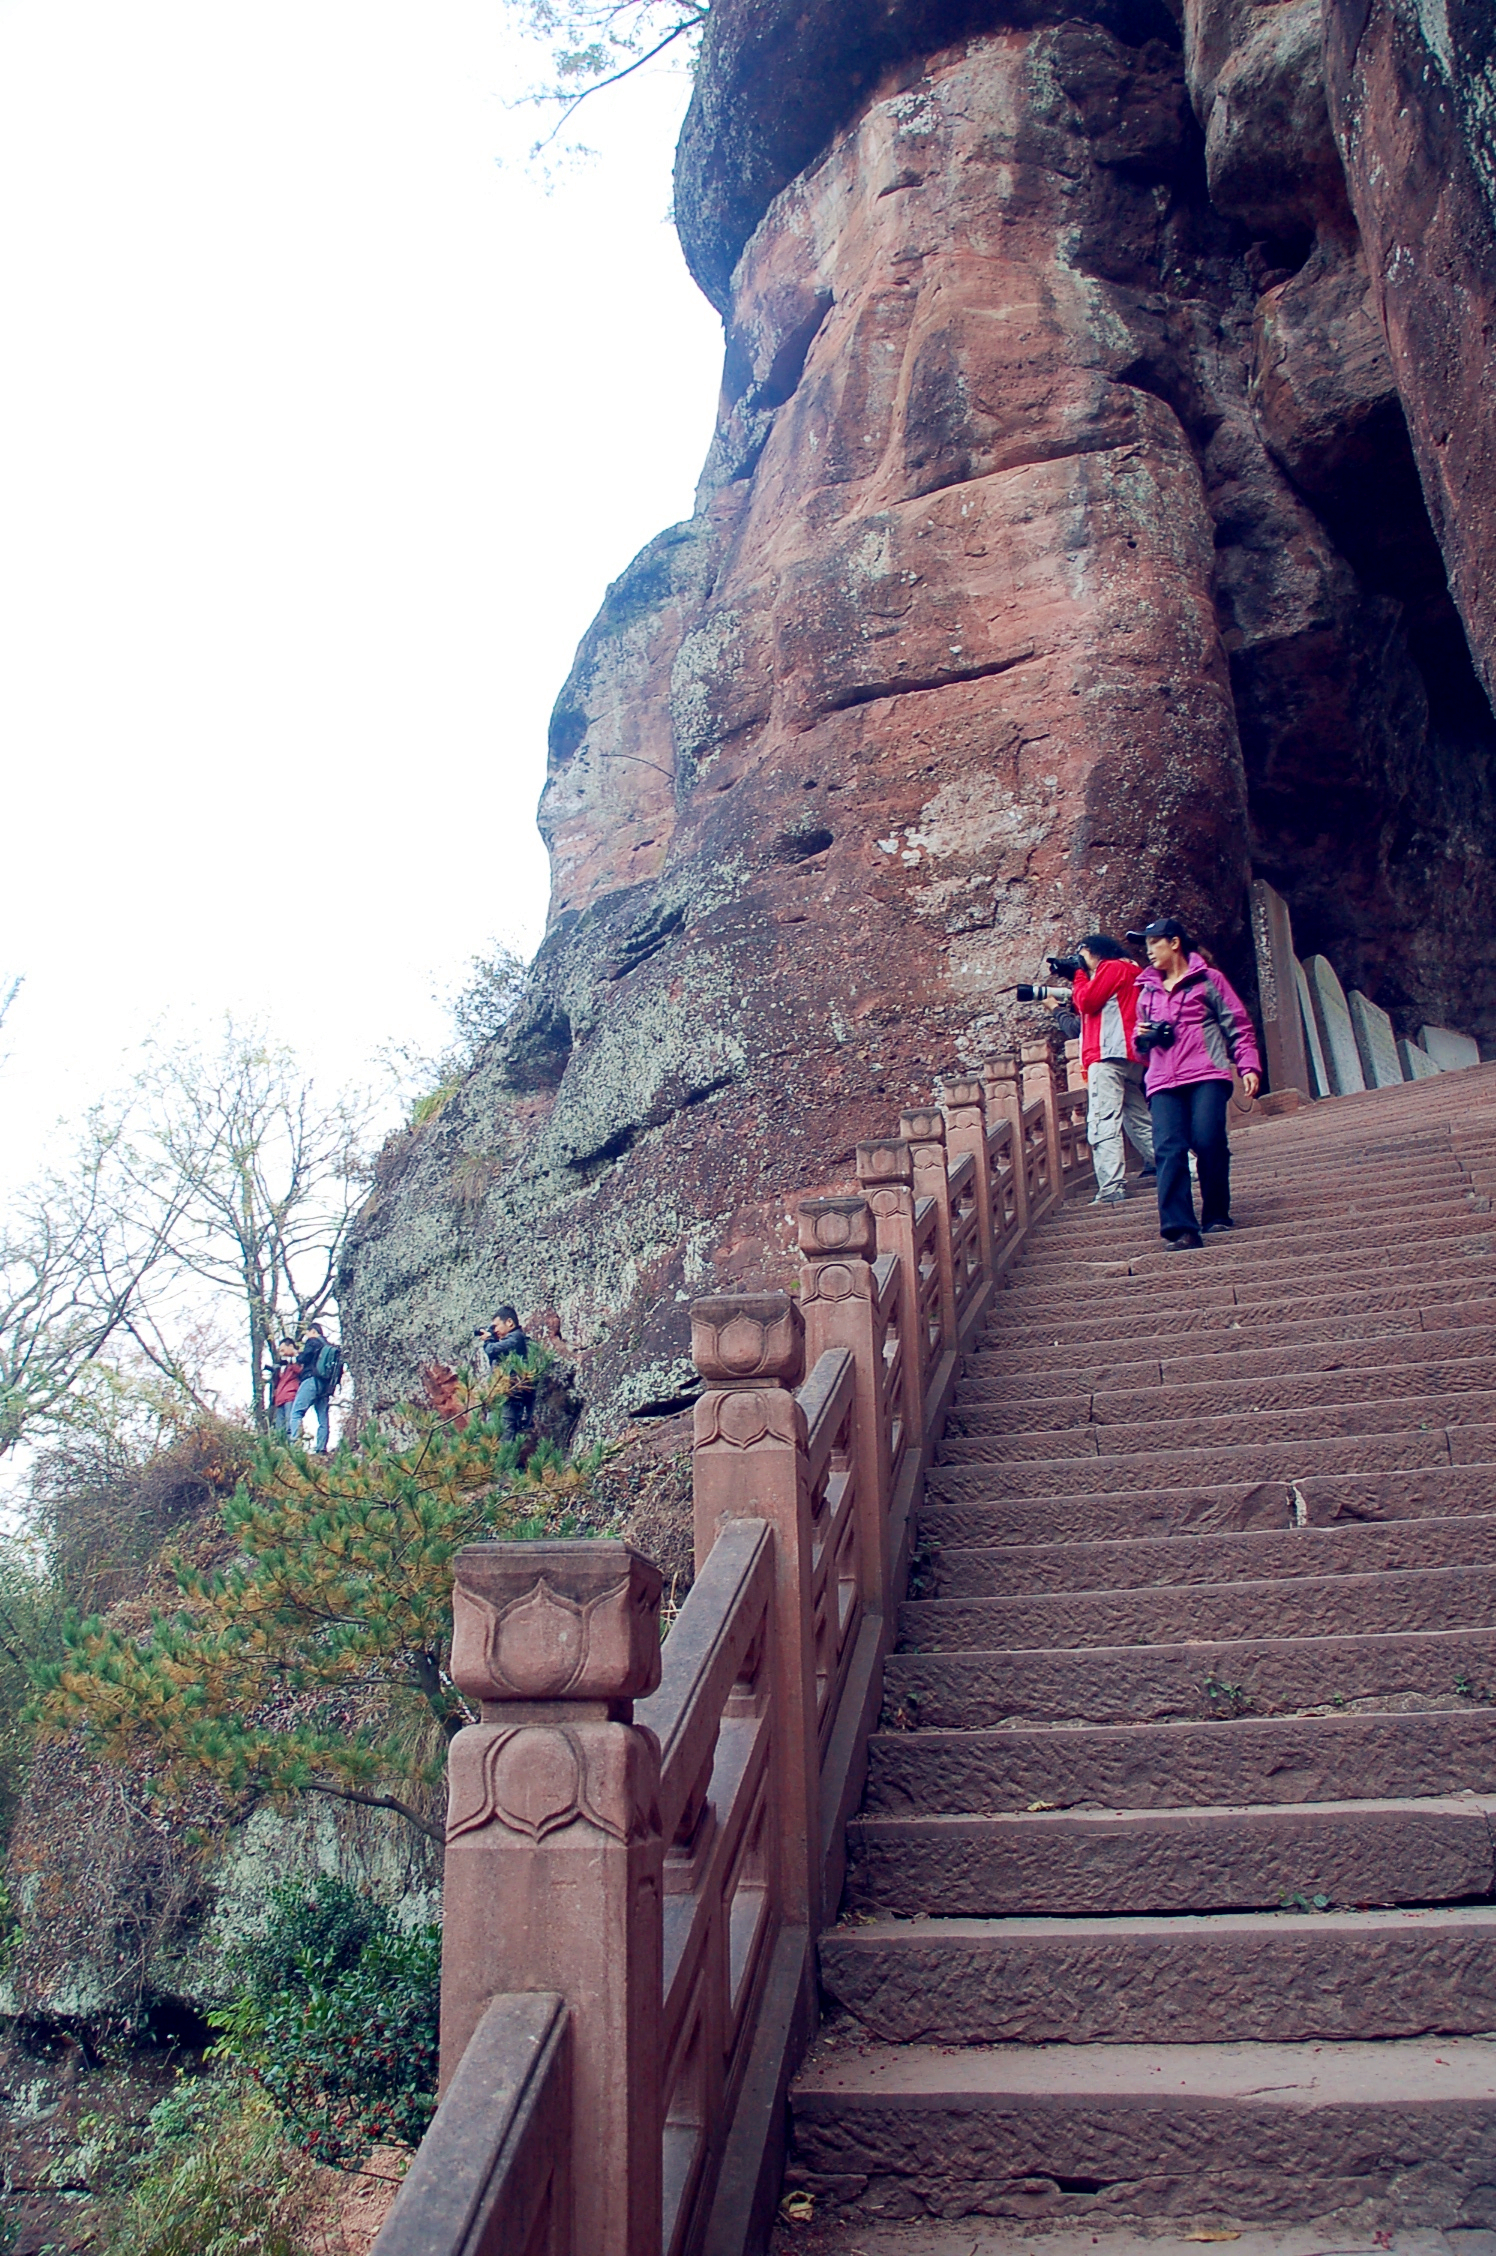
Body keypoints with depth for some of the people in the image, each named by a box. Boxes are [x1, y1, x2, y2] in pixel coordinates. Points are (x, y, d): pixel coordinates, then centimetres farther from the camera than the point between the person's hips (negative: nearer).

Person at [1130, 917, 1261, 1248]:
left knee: (1208, 1143, -16)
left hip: (1207, 1076, -3)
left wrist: (1248, 1066, -7)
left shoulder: (1208, 980, 10)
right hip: (1163, 1083, 3)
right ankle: (1180, 1228, -23)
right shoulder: (1147, 991, 23)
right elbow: (1142, 1048, 31)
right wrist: (1141, 1037, 7)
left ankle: (1216, 1217, 5)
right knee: (1169, 1150, -15)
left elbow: (1238, 1025, 6)